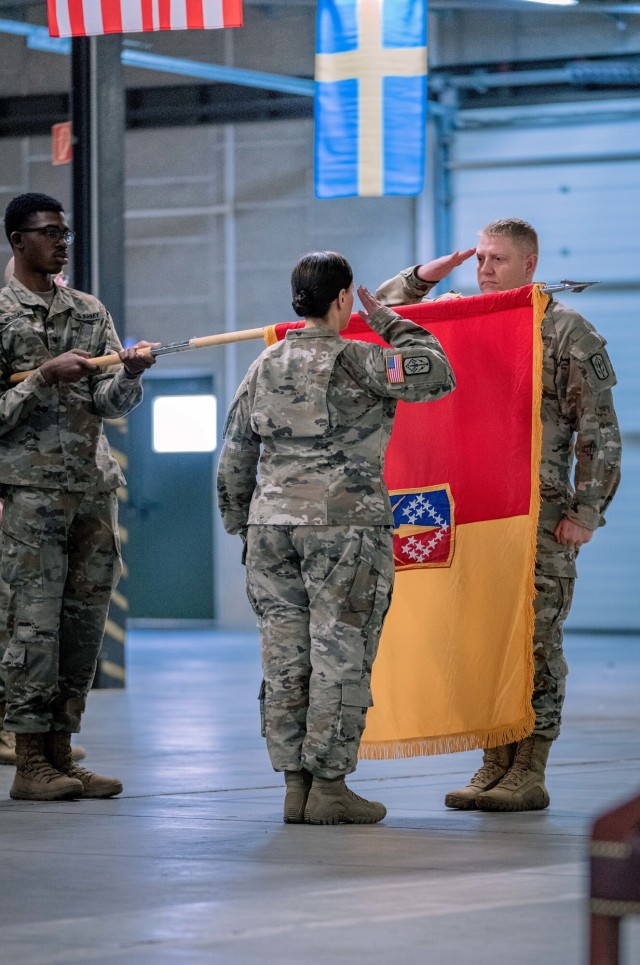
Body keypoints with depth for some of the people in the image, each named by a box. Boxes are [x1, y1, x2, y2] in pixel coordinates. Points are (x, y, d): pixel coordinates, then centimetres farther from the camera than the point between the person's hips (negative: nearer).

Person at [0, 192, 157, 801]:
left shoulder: (90, 312, 14)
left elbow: (110, 404, 6)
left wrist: (129, 375, -14)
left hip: (94, 488, 6)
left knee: (85, 623, 5)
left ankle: (61, 755, 11)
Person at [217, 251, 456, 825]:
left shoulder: (263, 369, 11)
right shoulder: (355, 362, -8)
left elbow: (233, 462, 14)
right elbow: (438, 376, -9)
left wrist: (242, 529, 23)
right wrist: (391, 324, 3)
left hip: (273, 524, 6)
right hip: (345, 525, -6)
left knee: (285, 658, 7)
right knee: (340, 657, -1)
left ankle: (295, 786, 10)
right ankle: (329, 789, -1)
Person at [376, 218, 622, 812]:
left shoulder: (567, 331, 0)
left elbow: (599, 430, -2)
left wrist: (586, 511, -9)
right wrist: (425, 277, 5)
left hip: (541, 514, -5)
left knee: (535, 642, -5)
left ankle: (529, 773, -1)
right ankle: (495, 765, 12)